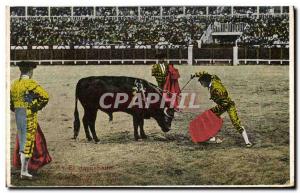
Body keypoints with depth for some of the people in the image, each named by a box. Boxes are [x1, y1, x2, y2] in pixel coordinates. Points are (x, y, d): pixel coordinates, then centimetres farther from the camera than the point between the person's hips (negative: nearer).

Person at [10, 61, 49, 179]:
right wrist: (37, 107, -11)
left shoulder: (14, 84, 8)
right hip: (29, 116, -7)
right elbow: (45, 96, -25)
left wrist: (15, 110, 16)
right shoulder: (30, 83, -16)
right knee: (28, 142, -1)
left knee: (22, 141, 17)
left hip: (18, 116, 7)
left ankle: (24, 168, 25)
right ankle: (24, 171, 1)